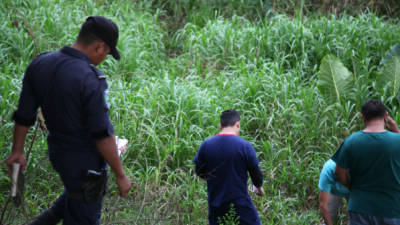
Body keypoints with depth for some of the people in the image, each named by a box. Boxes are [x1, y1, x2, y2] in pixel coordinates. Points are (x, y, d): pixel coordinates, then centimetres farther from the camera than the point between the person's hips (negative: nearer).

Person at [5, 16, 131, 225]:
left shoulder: (39, 64, -5)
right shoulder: (91, 80, -27)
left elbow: (24, 115, 4)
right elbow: (103, 136, -24)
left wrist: (17, 151, 18)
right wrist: (120, 175, -13)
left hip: (57, 152, 8)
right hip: (84, 163, -7)